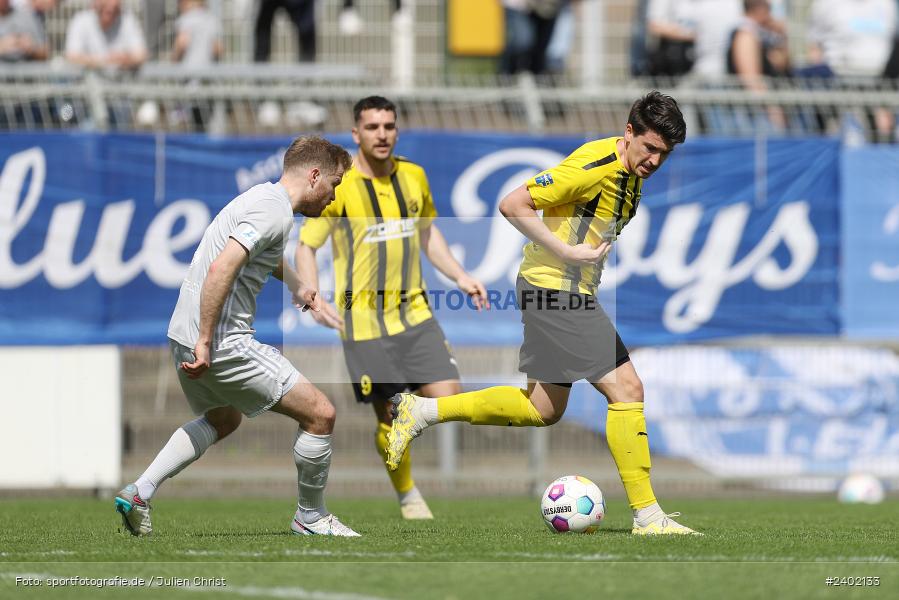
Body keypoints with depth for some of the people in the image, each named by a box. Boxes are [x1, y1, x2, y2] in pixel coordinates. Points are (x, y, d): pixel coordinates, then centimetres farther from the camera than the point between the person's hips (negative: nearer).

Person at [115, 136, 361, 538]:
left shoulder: (261, 197, 16)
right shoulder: (276, 211, -16)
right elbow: (221, 269, -28)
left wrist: (297, 285, 40)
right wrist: (205, 342, -26)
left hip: (184, 336, 10)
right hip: (223, 343, -10)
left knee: (223, 420, 34)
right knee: (320, 414, -4)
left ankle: (139, 492, 24)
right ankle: (310, 517, 13)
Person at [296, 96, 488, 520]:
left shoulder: (413, 177, 6)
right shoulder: (338, 188, -9)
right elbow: (305, 246, -6)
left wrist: (460, 277, 10)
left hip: (415, 312, 4)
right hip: (364, 321, -4)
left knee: (449, 399, -11)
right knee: (391, 417, 0)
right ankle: (408, 497, 20)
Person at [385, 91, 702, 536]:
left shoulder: (630, 173, 10)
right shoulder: (596, 166, -20)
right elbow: (513, 205, -22)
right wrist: (568, 252, -22)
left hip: (573, 294, 10)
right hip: (555, 287, -10)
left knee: (543, 410, 15)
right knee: (626, 390, -10)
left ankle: (421, 412, 21)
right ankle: (647, 515, -5)